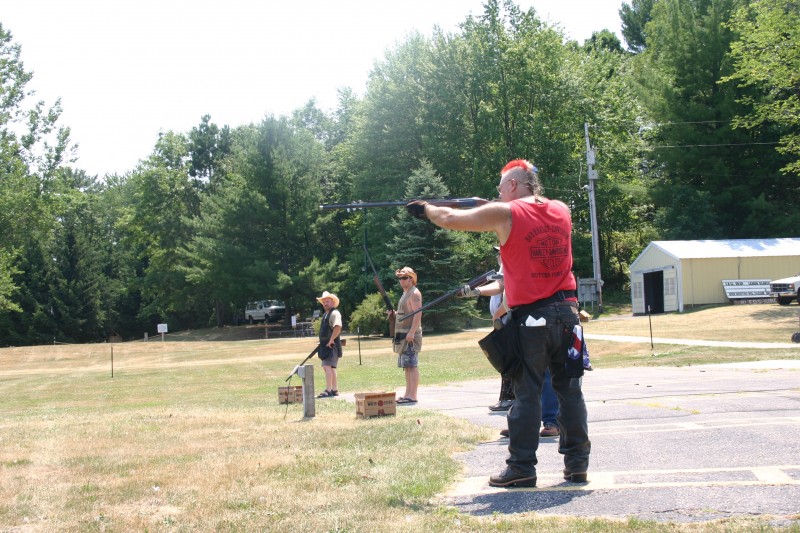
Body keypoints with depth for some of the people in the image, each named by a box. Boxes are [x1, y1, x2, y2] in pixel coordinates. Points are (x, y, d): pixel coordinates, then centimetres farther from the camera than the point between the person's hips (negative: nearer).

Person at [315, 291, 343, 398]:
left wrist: (331, 340, -24)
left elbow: (337, 327, -27)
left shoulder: (334, 313, -12)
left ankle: (328, 390, -18)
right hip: (325, 345, 10)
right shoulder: (325, 315, 19)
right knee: (330, 368, 12)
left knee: (328, 366, -15)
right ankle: (335, 390, 18)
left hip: (332, 345, -10)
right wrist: (322, 343, 19)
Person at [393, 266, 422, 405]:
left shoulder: (414, 293, -10)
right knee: (407, 366, 11)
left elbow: (417, 314, -19)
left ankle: (412, 396, -11)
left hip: (410, 335, -10)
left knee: (412, 365, -10)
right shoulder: (405, 293, 20)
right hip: (403, 334, 10)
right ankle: (408, 394, 16)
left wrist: (412, 332, -25)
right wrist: (394, 314, 11)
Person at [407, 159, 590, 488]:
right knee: (569, 389, 8)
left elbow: (450, 219, 1)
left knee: (527, 393, 0)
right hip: (566, 312, 5)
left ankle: (522, 467, 3)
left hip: (530, 317, -4)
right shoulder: (562, 211, 9)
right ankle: (577, 463, 11)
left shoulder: (505, 214, -6)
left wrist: (425, 209, 20)